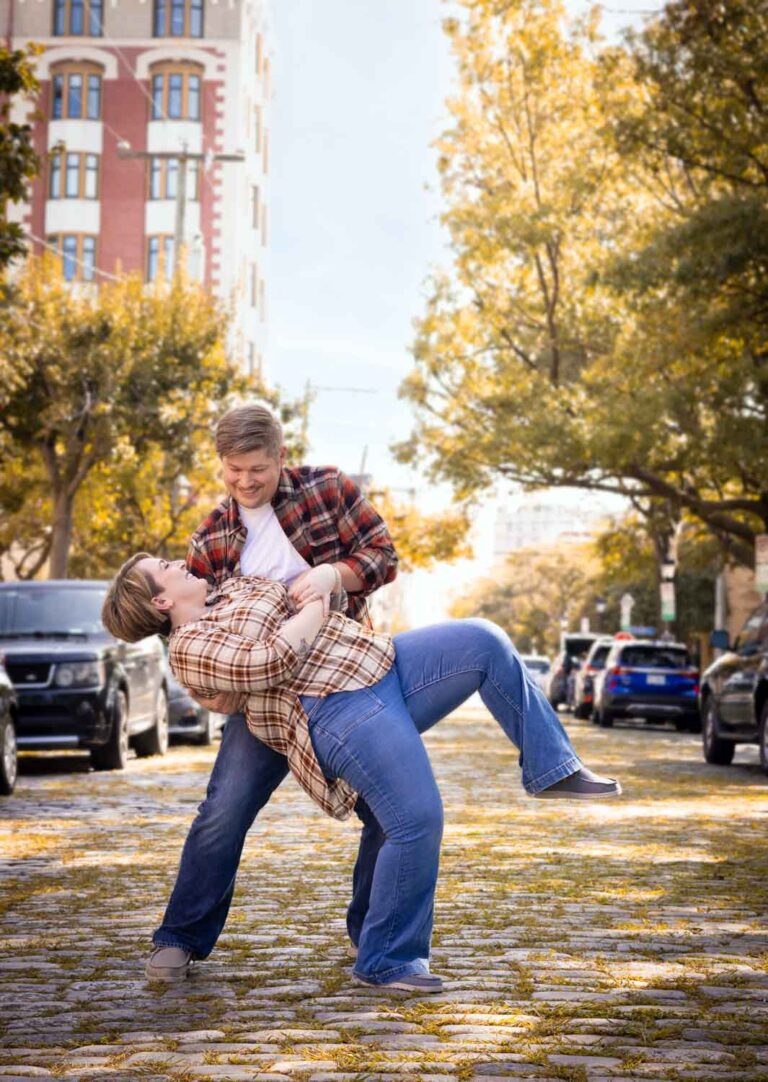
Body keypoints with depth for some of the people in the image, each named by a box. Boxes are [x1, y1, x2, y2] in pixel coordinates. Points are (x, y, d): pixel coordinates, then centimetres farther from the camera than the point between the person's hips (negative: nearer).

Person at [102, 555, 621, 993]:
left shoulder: (238, 587, 24)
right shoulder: (189, 645, -4)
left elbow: (327, 576, 30)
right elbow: (265, 664, -18)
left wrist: (325, 577, 9)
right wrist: (312, 613, -7)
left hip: (387, 663, 9)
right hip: (343, 711, -9)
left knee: (484, 642, -4)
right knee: (417, 819, -20)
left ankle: (552, 769, 4)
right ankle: (385, 961, -5)